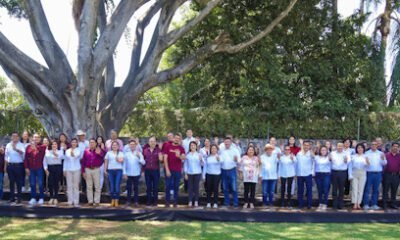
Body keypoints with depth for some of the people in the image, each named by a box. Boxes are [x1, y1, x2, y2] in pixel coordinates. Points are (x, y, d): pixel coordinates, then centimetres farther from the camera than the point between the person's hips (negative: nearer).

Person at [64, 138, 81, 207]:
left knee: (76, 185, -1)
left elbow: (77, 156, -19)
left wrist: (72, 151, -32)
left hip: (76, 170, -2)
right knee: (69, 186, 3)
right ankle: (70, 201, 9)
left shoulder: (78, 150, 2)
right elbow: (65, 160, 14)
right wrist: (64, 170, 11)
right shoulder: (67, 151, 10)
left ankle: (76, 201, 2)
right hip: (68, 170, 3)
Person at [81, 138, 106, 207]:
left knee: (97, 186, 0)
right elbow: (83, 162, 7)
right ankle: (90, 201, 13)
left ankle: (97, 201, 6)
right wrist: (83, 171, 2)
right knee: (89, 186, 6)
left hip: (96, 170, -2)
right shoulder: (86, 151, 7)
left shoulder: (99, 151, 2)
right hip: (88, 170, 2)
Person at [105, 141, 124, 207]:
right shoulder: (108, 153, 11)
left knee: (117, 186, -6)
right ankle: (112, 200, 10)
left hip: (118, 170, -1)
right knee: (111, 186, 1)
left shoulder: (120, 153, 8)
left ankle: (116, 201, 0)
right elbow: (106, 162, 11)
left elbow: (121, 160, -5)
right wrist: (105, 170, 5)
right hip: (110, 170, 1)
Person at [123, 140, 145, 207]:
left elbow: (143, 163, -6)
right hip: (129, 174, 1)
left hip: (136, 174, -1)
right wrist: (124, 173, 1)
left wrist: (139, 157, -20)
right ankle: (128, 201, 14)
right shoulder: (126, 154, 4)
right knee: (129, 188, 5)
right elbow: (124, 164, 6)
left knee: (136, 188, 4)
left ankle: (136, 201, 10)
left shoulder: (139, 153, 1)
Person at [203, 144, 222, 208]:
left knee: (215, 189, -2)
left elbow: (221, 162, -22)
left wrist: (218, 159, -45)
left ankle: (215, 203, 4)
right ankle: (208, 203, 11)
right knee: (209, 189, 3)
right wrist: (204, 175, 7)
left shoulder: (219, 156, 0)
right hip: (209, 174, 2)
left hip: (217, 174, -2)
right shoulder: (207, 157, 8)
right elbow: (205, 166, 11)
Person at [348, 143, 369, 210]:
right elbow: (350, 166, 5)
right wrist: (350, 175, -4)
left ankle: (358, 204, 6)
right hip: (354, 174, -1)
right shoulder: (353, 156, 8)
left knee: (361, 189, 0)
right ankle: (354, 204, -6)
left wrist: (367, 162, -22)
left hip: (363, 174, 1)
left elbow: (367, 166, 0)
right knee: (354, 188, -6)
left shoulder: (365, 156, 10)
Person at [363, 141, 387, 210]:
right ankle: (366, 204, -1)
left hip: (378, 173, 3)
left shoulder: (380, 153, 12)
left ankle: (374, 204, 12)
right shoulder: (367, 153, 5)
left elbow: (384, 163, 7)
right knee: (367, 189, -5)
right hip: (369, 173, -3)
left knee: (376, 190, 6)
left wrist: (383, 159, -12)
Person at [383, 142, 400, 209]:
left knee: (394, 190, 8)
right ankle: (385, 203, 8)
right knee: (385, 190, 2)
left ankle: (393, 203, 17)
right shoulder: (386, 155, 0)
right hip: (387, 175, -2)